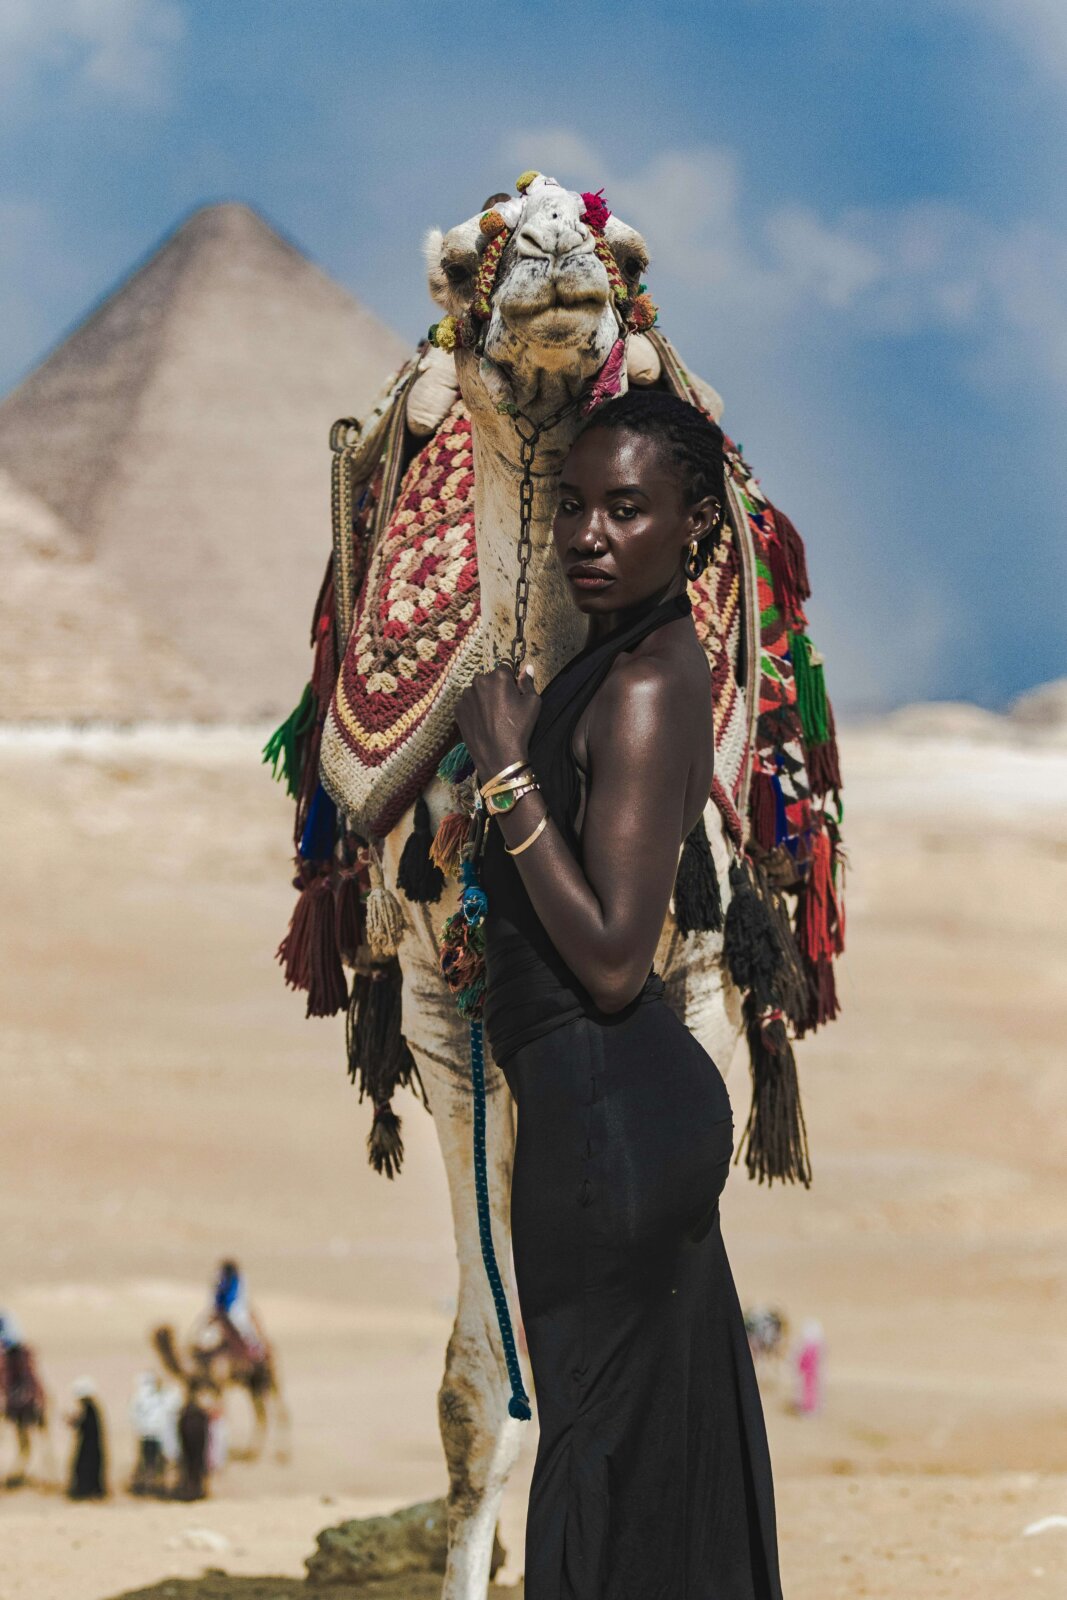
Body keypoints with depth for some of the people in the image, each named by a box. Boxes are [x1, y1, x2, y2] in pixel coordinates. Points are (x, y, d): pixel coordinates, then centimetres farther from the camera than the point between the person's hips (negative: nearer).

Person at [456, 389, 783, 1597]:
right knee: (674, 1447, 17)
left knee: (603, 1442, -1)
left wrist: (508, 771, -21)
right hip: (643, 1093, 10)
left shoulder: (644, 687, -19)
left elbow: (610, 959, -24)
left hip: (609, 1110, -10)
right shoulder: (629, 660, 11)